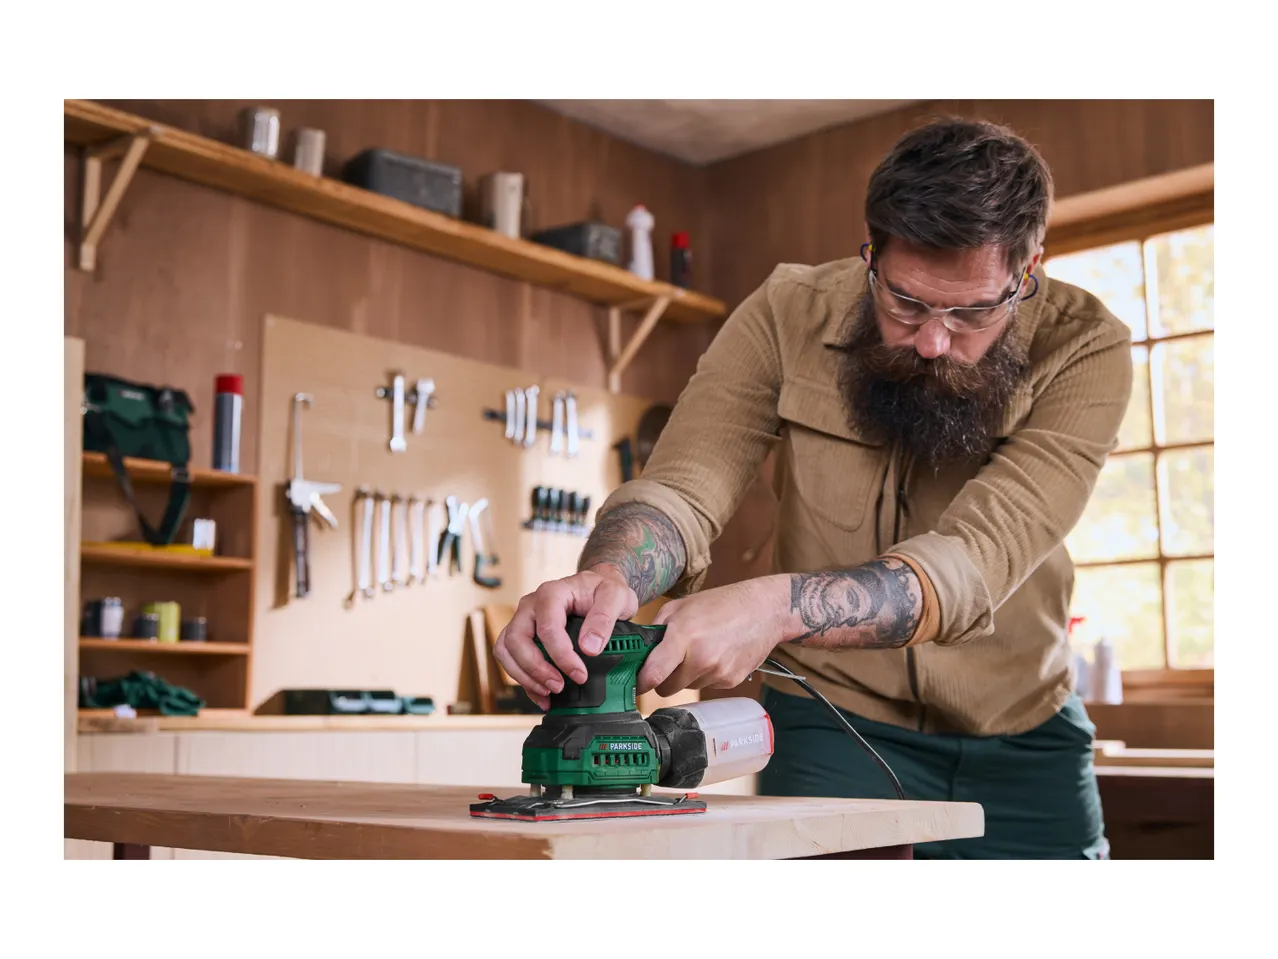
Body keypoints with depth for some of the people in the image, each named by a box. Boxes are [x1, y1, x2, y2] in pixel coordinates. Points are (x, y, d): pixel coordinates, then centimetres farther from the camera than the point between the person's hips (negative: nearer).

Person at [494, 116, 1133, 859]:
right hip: (836, 715, 0)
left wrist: (775, 607, -48)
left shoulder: (1085, 349, -19)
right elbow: (681, 487, -24)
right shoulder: (790, 315, -15)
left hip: (1022, 734, 1)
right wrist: (609, 577, -48)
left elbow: (976, 561, -31)